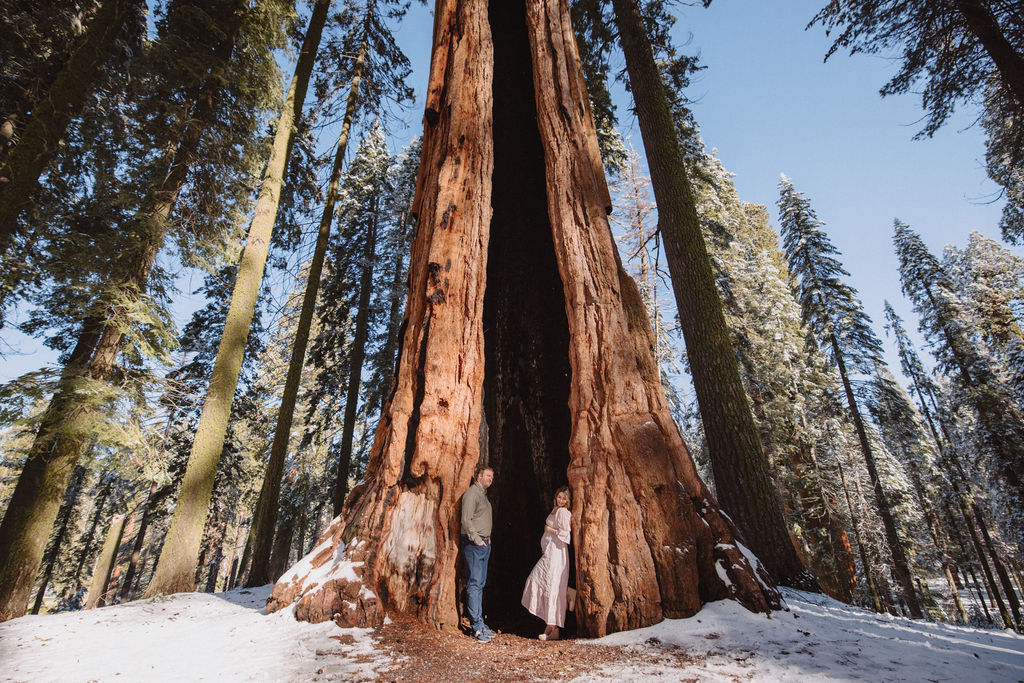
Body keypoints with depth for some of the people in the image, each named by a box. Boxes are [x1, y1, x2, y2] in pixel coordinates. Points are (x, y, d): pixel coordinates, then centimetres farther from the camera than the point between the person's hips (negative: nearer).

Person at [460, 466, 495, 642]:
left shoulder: (483, 494, 19)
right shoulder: (472, 492, -10)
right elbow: (466, 520, -17)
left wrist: (487, 539, 17)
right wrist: (477, 539, -16)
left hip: (484, 543, 9)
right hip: (474, 543, -9)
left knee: (480, 583, 11)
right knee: (475, 583, -7)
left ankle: (479, 623, 17)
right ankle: (477, 627, -5)